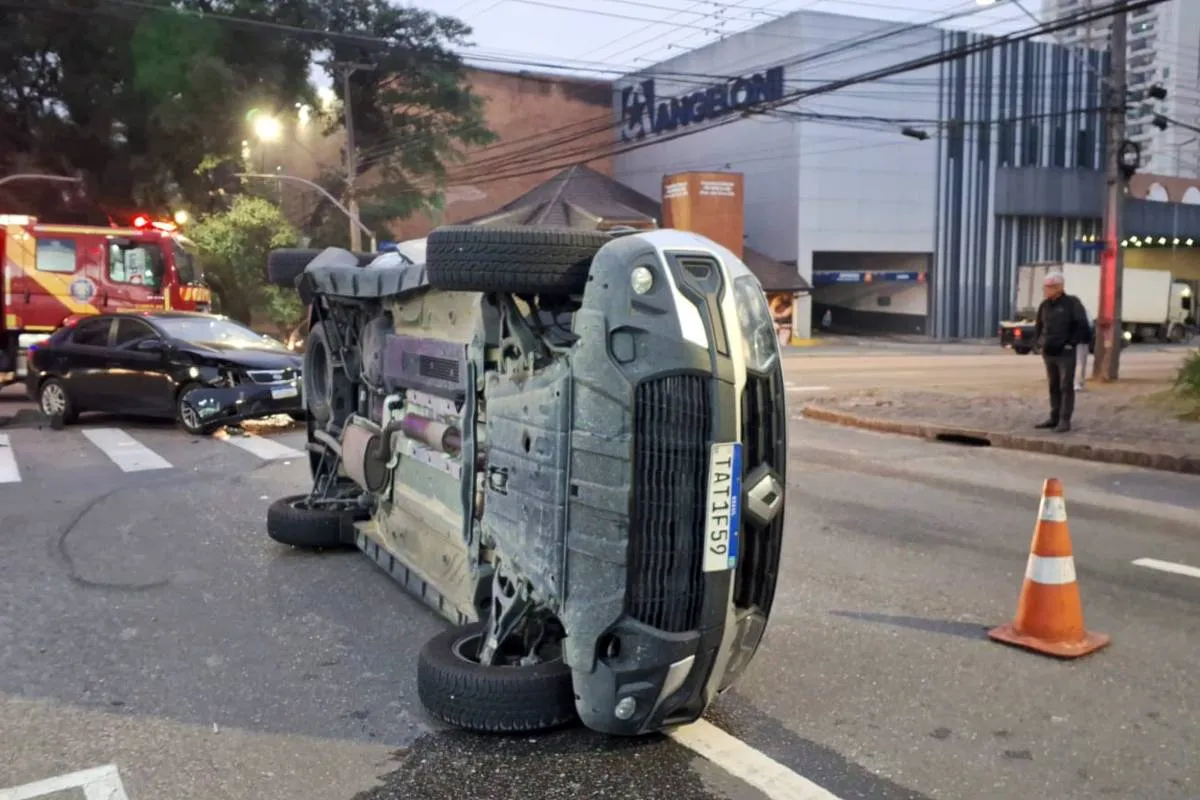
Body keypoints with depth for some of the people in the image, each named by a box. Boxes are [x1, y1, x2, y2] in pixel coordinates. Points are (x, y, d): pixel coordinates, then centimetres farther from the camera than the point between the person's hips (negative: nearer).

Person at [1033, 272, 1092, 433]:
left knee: (1066, 387, -3)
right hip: (1048, 353, 6)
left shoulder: (1072, 303, -8)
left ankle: (1065, 421, -2)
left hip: (1066, 353, -6)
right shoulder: (1045, 305, 10)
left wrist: (1071, 344, -11)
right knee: (1053, 387, 10)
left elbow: (1082, 326, -9)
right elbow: (1038, 326, 20)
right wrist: (1038, 344, 9)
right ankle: (1054, 418, 16)